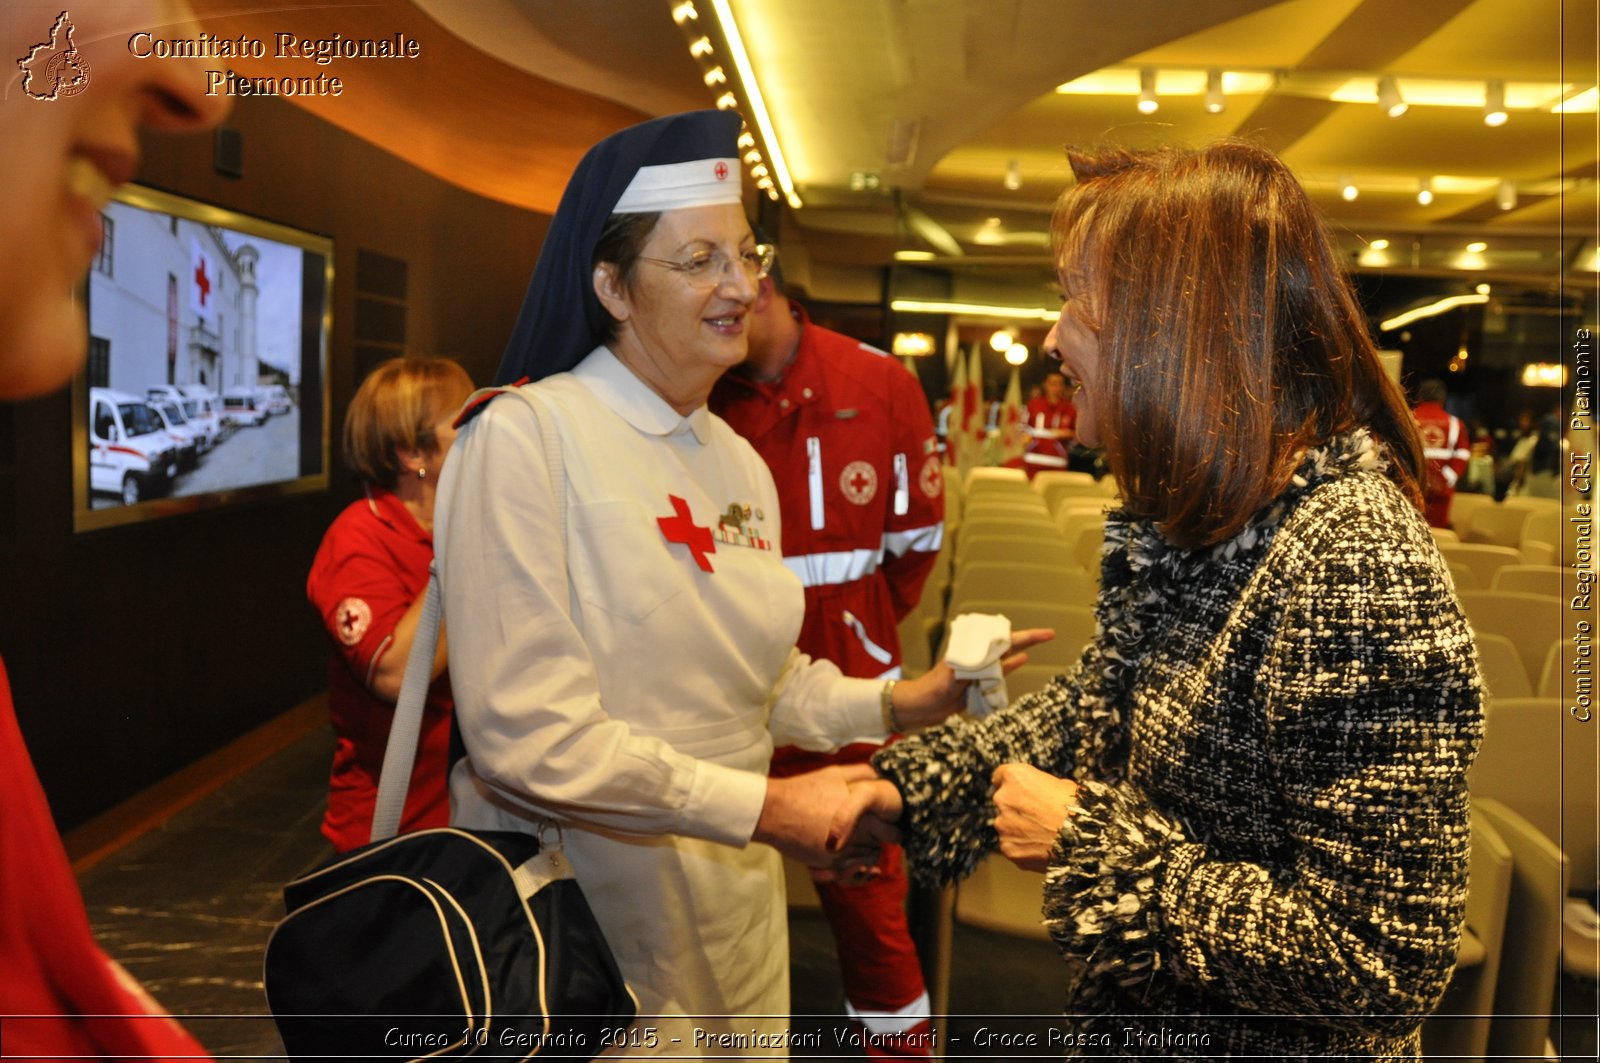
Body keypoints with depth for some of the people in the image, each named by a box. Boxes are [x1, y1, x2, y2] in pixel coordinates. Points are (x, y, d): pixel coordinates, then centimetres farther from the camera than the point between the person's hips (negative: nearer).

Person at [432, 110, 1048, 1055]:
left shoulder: (743, 465, 6)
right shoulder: (522, 437, -17)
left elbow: (762, 679, 11)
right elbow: (527, 732, -23)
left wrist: (896, 702, -5)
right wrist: (762, 806, -21)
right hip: (580, 911, -6)